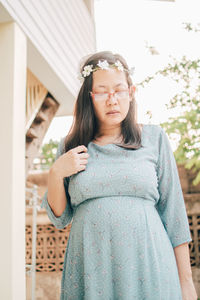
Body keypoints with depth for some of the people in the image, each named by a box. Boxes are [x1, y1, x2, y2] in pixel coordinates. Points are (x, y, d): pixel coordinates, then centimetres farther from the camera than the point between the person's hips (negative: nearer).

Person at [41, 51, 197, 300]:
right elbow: (60, 218, 10)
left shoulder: (154, 138, 5)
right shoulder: (70, 147, 7)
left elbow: (173, 213, 4)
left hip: (147, 266, 0)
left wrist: (186, 280, 2)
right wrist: (56, 173, -7)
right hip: (90, 271, 1)